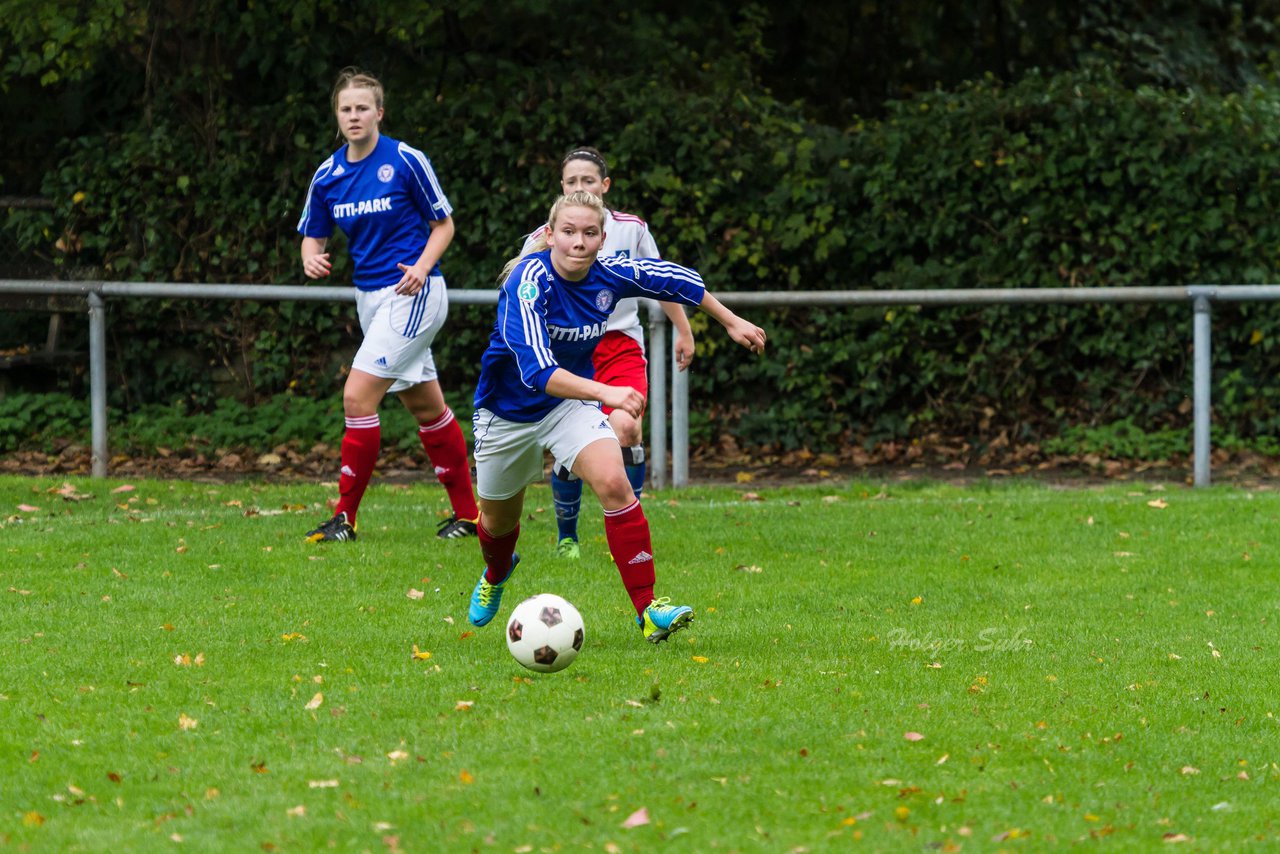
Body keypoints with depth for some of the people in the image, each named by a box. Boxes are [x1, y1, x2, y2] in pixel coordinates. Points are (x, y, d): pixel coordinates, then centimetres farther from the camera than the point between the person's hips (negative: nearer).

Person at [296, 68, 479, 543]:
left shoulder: (406, 161, -11)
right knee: (425, 406, 13)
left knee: (357, 395, -15)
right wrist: (312, 258, -11)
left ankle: (345, 516, -9)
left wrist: (423, 266, -19)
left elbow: (444, 224, -3)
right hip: (369, 296, 7)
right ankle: (467, 512, 22)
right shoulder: (327, 175, 4)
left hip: (411, 293, -7)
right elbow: (313, 235, 13)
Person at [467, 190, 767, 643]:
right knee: (499, 520, 17)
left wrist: (732, 322, 14)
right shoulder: (530, 281, -32)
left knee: (613, 482, -25)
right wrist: (605, 393, -56)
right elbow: (536, 370, -43)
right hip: (507, 412, -3)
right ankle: (496, 574, 55)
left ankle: (648, 611, -23)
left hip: (571, 400, 3)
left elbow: (675, 278, 6)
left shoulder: (610, 275, -15)